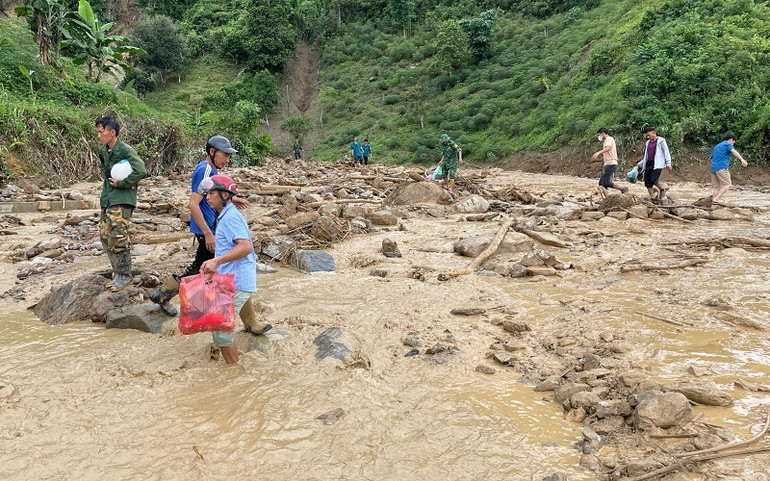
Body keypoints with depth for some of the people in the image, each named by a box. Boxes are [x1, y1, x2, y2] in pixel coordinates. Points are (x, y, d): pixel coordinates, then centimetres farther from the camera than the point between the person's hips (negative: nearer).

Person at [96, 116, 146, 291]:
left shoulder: (125, 150, -12)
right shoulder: (103, 151, 12)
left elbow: (141, 171, -22)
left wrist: (121, 184, -15)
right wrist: (107, 183, 7)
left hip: (122, 200, -9)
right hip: (107, 199, 9)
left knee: (118, 237, -11)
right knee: (105, 236, 9)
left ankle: (125, 275, 1)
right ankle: (117, 272, 19)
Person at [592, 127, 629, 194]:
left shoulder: (609, 139, -5)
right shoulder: (607, 141, 25)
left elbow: (608, 148, -28)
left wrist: (598, 153, -42)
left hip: (611, 164, -11)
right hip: (608, 164, 11)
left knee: (606, 183, -18)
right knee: (601, 183, 7)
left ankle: (623, 189, -9)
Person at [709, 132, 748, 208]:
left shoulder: (717, 146, 27)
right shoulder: (728, 144, 5)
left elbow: (710, 158, 35)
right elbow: (734, 151, -17)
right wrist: (742, 160, -31)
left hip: (713, 168, 8)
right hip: (721, 167, -8)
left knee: (717, 187, 8)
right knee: (728, 185, -7)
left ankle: (713, 205, 2)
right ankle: (716, 199, -21)